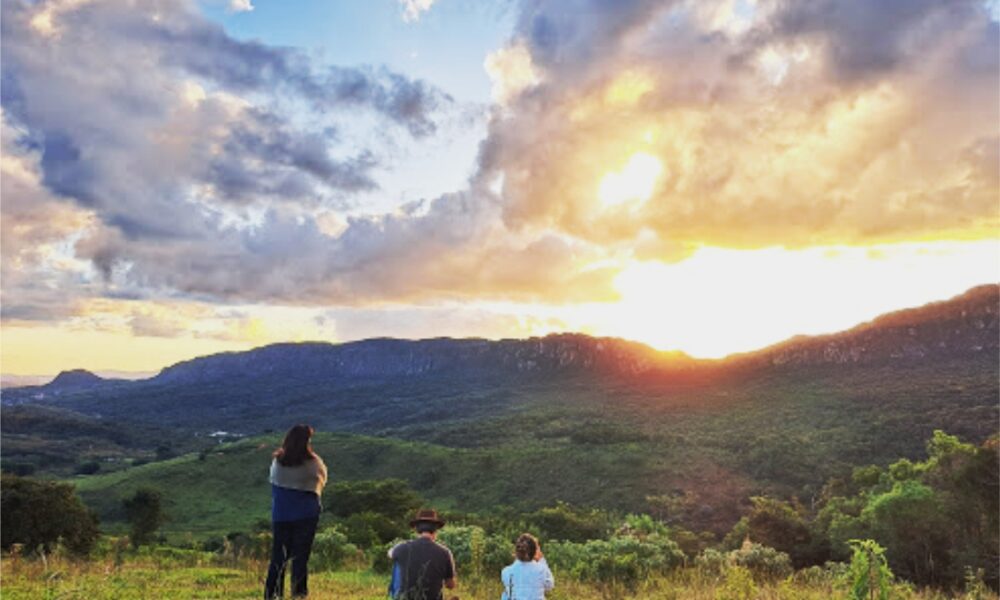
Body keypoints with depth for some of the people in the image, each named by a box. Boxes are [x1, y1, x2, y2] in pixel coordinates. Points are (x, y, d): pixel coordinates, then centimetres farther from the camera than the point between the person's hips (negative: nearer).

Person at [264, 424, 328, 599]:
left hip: (280, 514, 3)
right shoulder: (313, 463, -12)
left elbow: (273, 483, 3)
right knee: (301, 555, 7)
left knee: (278, 555, 13)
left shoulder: (276, 462, -4)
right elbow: (322, 478, 3)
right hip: (306, 514, -3)